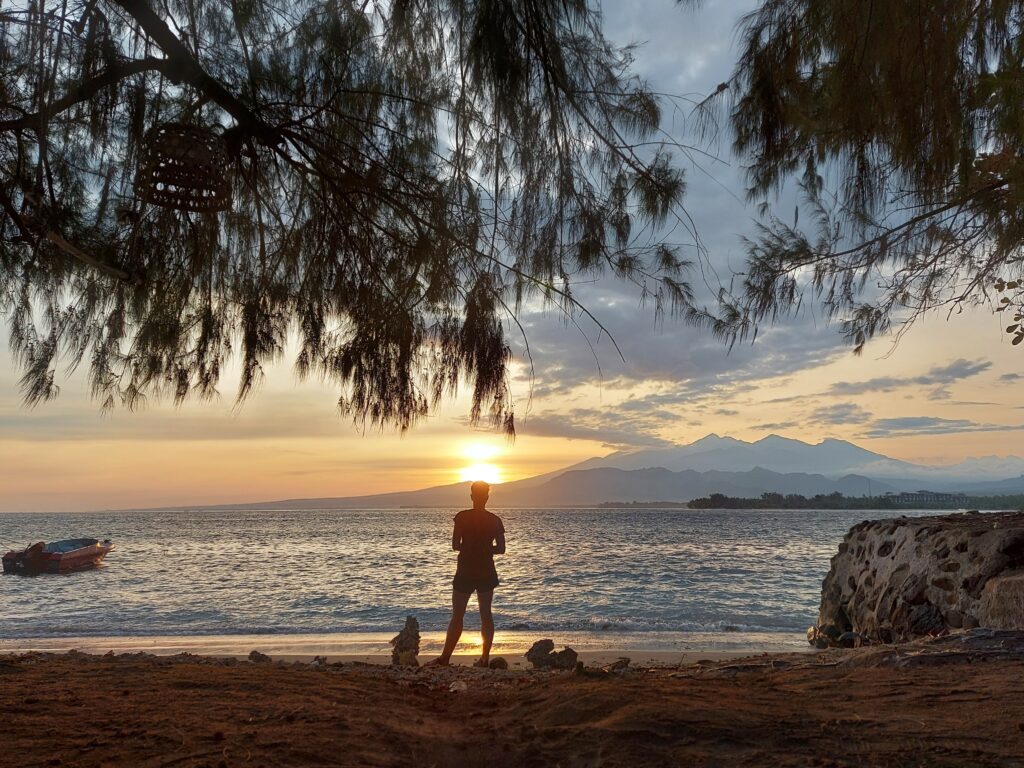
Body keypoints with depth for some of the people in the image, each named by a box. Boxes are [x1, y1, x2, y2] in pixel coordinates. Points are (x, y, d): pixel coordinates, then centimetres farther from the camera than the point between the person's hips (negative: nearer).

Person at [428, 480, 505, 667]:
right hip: (487, 572, 3)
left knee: (457, 616, 4)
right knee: (486, 614, 10)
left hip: (465, 572, -2)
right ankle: (485, 657, 11)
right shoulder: (495, 520, -1)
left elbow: (455, 545, -8)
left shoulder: (462, 517, -9)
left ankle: (445, 657, 6)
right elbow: (501, 548, 0)